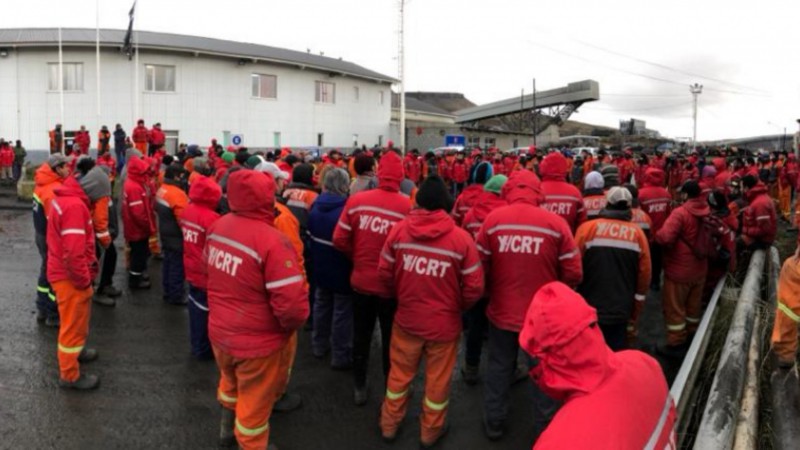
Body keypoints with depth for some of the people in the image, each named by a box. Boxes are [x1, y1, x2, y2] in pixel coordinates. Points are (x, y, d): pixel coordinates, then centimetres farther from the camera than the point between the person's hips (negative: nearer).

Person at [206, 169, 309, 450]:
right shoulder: (272, 241, -30)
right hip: (258, 342, -7)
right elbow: (293, 306, -31)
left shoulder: (217, 227, -6)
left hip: (219, 331, 8)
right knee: (255, 403, 17)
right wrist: (290, 326, -10)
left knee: (231, 381, 34)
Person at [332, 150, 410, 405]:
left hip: (361, 282, 2)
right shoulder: (409, 207, -18)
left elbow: (339, 240, -5)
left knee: (361, 337, 21)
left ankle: (359, 388, 36)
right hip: (392, 286, -2)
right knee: (391, 340, 18)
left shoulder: (356, 201, -11)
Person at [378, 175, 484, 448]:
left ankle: (389, 425, 42)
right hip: (444, 322, -2)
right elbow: (474, 287, -14)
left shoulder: (399, 229, -11)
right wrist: (458, 307, 6)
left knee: (399, 373, 22)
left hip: (407, 318, 2)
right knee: (438, 379, 18)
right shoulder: (461, 237, -17)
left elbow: (384, 272, -2)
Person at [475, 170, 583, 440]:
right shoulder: (556, 223, -13)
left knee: (499, 368, 19)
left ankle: (494, 424, 34)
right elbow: (573, 275, -9)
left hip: (502, 311, 1)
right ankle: (546, 426, 35)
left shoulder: (493, 219, -12)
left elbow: (480, 267, -4)